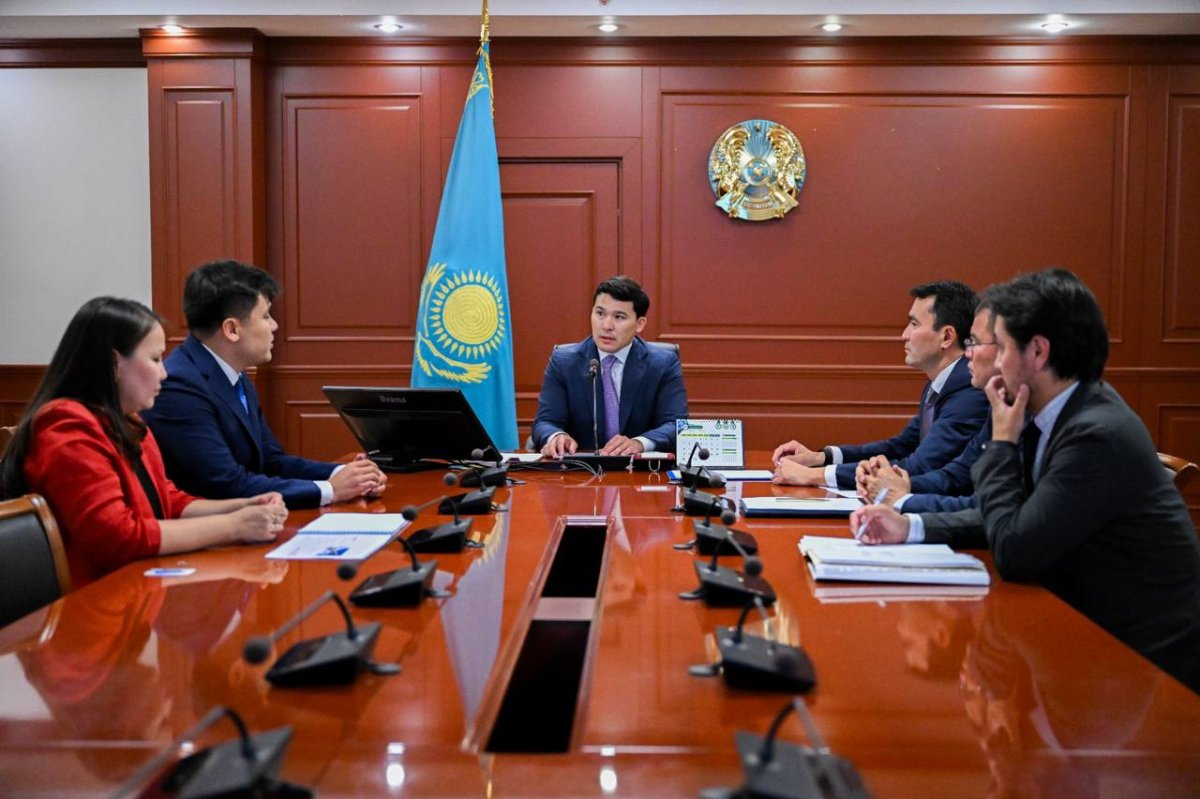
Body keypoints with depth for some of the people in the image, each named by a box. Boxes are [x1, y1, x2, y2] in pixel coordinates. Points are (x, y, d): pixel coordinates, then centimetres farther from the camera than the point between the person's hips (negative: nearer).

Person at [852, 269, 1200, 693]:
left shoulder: (1099, 435, -26)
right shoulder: (1062, 415, 2)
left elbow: (1013, 553, -24)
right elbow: (1015, 520, 8)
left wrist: (1002, 442, -15)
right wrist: (909, 526, -2)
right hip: (1097, 635, 8)